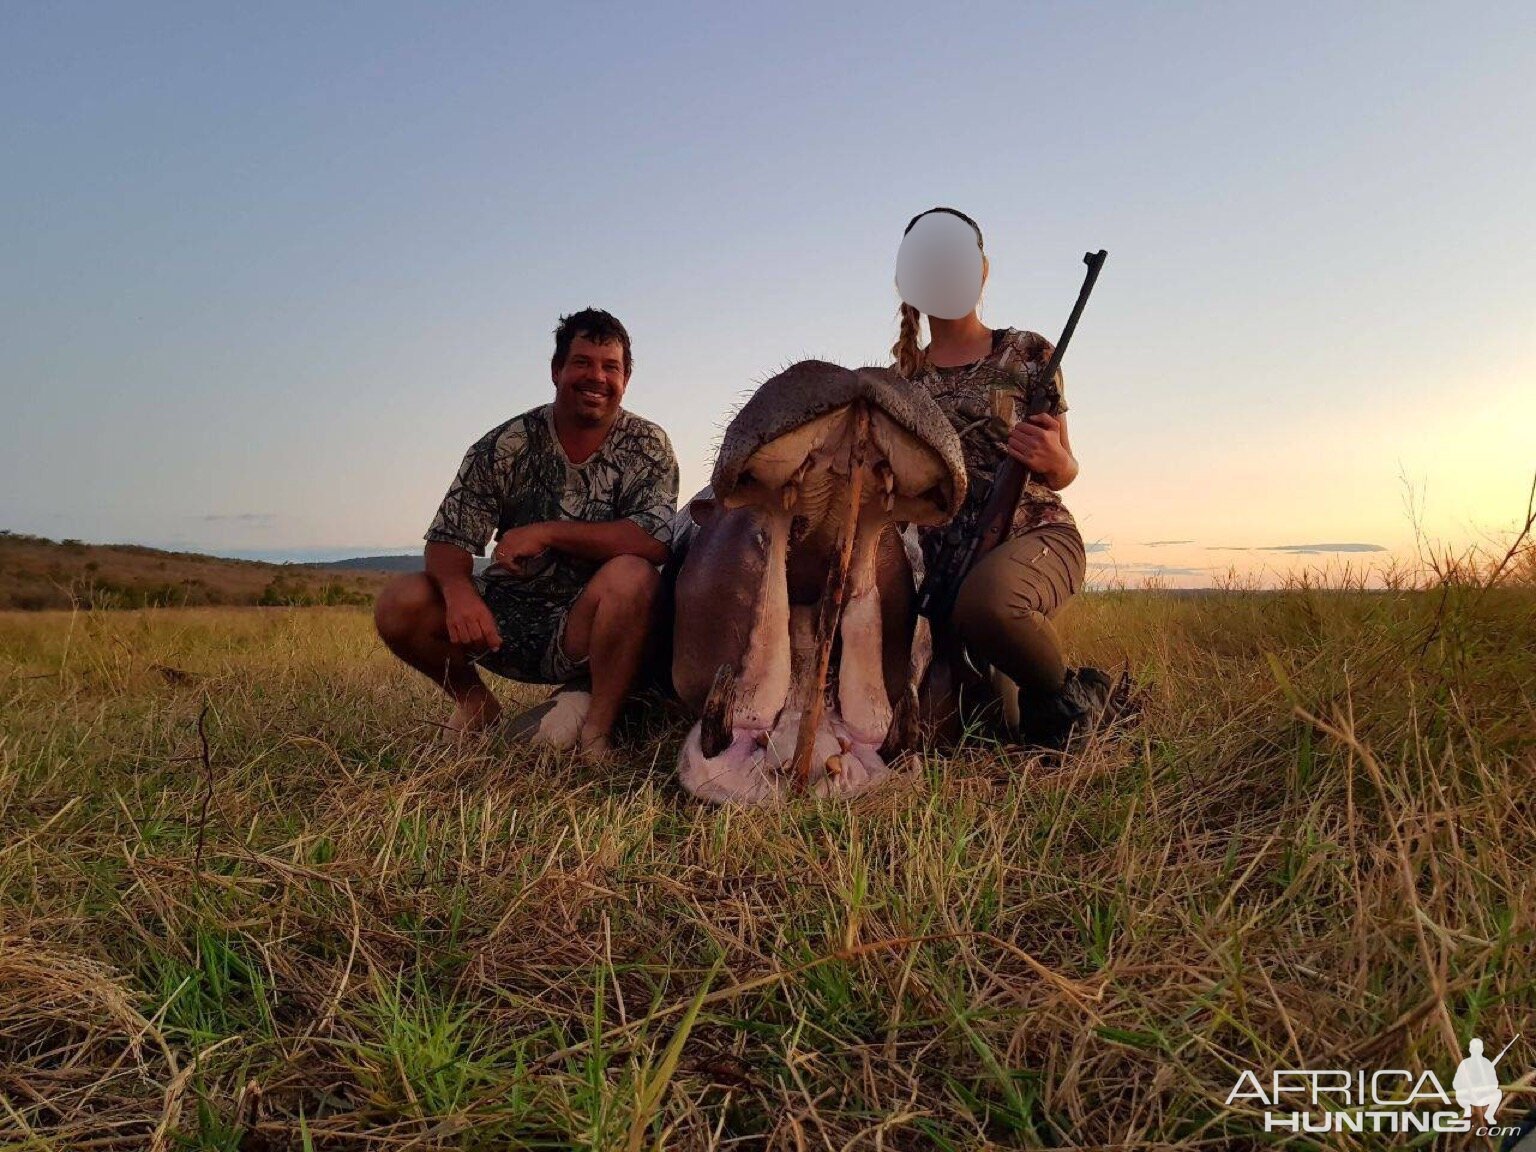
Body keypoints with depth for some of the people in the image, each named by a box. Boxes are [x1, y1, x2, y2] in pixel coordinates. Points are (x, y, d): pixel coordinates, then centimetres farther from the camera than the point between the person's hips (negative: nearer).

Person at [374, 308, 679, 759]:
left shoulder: (647, 446, -5)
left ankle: (597, 731, -17)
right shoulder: (505, 446, -2)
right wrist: (458, 588, -29)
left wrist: (548, 532, -24)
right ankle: (472, 700, 10)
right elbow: (447, 539, -5)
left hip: (587, 628, -2)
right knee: (400, 603, -19)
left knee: (634, 576, -33)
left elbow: (655, 542, -21)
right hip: (504, 620, 3)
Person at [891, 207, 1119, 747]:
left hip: (1035, 534, -4)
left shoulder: (1027, 353, 4)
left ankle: (1066, 693, -10)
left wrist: (1052, 460, -16)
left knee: (985, 598, -40)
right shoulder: (901, 376, 11)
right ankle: (1007, 685, 30)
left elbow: (1062, 474, 7)